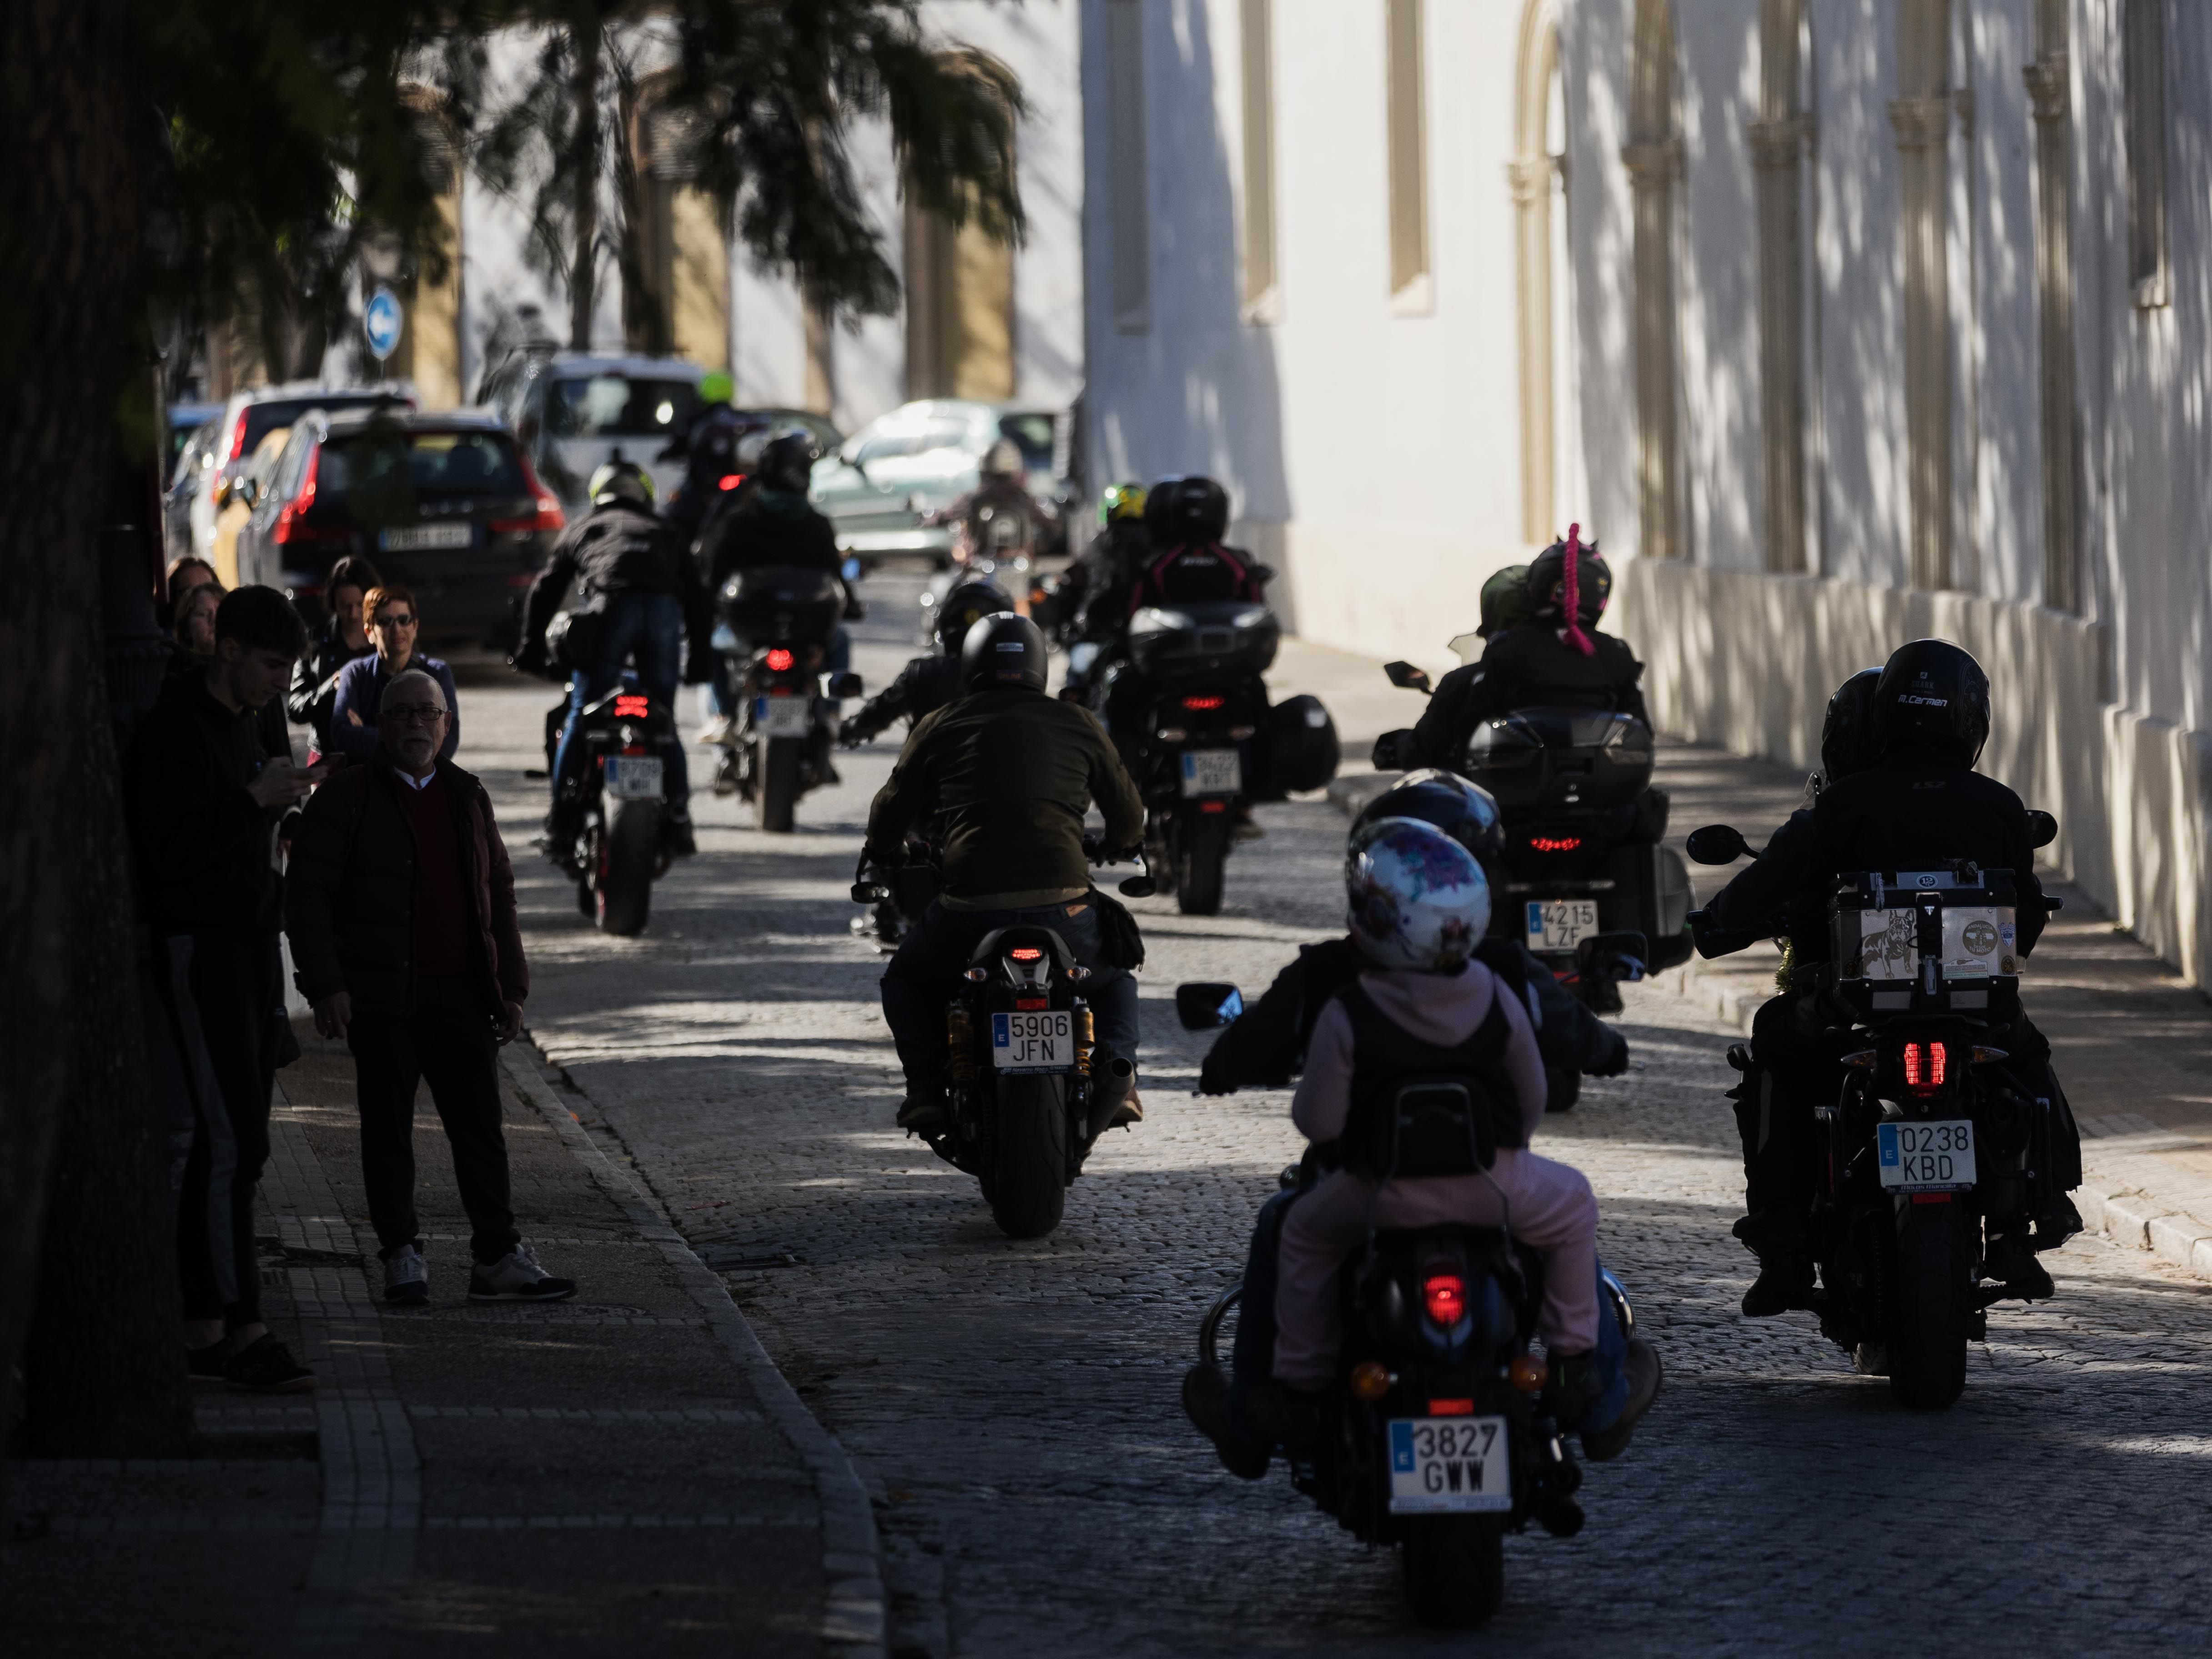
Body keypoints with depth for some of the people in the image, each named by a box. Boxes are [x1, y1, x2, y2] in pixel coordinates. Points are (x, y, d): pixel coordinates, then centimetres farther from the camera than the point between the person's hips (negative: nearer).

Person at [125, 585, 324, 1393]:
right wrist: (258, 800, -20)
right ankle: (236, 1331, -16)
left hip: (248, 943, 9)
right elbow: (174, 848, -20)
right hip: (197, 952, -9)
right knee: (230, 1139, -14)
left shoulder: (242, 724, 16)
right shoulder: (173, 730, -13)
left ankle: (203, 1320, 11)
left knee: (240, 1142, 7)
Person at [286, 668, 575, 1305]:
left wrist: (510, 987, 12)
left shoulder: (468, 798, 14)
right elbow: (308, 895, -4)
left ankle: (498, 1258, 6)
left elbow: (499, 895, 18)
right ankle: (401, 1258, 9)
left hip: (462, 991, 4)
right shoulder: (345, 798, -1)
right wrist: (326, 987, -13)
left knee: (480, 1127, 3)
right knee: (388, 1128, 2)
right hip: (382, 995, -4)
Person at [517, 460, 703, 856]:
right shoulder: (663, 534, 33)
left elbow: (545, 590, 22)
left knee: (580, 721, 1)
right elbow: (693, 591, 28)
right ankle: (677, 822, 7)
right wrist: (701, 656, 28)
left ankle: (563, 827, -6)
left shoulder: (581, 530, 28)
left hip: (609, 607, -2)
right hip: (664, 610, 2)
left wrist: (531, 649, 24)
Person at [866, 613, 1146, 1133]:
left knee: (906, 979, 28)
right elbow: (1129, 819, 19)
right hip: (1063, 908, 1)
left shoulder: (941, 726, 9)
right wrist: (1106, 847, 43)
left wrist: (882, 856, 37)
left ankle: (926, 1090, 8)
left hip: (969, 909, -1)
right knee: (1114, 981, 31)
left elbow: (891, 813, 15)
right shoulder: (1076, 724, 12)